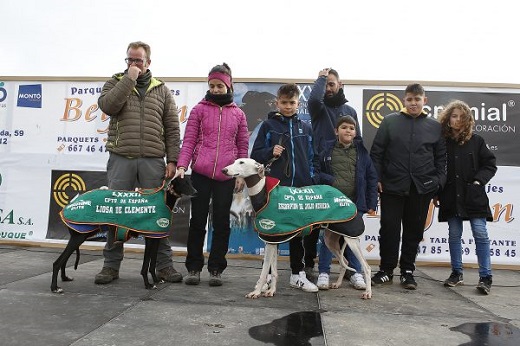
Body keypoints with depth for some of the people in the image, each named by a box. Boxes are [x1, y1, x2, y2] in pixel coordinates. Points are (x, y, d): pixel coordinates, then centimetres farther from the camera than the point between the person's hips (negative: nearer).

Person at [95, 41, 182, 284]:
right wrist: (129, 79, -7)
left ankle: (164, 265, 11)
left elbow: (172, 128, 8)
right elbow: (107, 106, -9)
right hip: (121, 158, 0)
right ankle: (111, 265, 15)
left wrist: (172, 160, -1)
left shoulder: (161, 90, 14)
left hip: (153, 160, 0)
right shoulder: (116, 83, 14)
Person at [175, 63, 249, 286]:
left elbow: (243, 146, 10)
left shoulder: (238, 114, 10)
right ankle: (194, 268, 17)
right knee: (198, 220, 5)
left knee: (221, 222, 5)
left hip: (226, 176, 1)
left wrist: (242, 174, 2)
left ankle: (216, 269, 16)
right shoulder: (199, 110, 7)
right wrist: (181, 166, -12)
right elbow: (188, 141, 1)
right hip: (200, 174, -1)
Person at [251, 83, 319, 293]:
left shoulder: (305, 128, 12)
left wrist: (313, 183, 5)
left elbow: (312, 158, 13)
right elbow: (255, 155, 3)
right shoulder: (268, 125, 4)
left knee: (298, 231, 8)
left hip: (301, 188, 3)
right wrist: (270, 152, -16)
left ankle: (298, 274, 19)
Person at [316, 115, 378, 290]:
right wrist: (330, 181, -14)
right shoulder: (328, 151, 1)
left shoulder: (361, 151, 5)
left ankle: (355, 273, 23)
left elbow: (372, 178, 4)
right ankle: (324, 272, 15)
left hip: (355, 203, 1)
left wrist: (371, 203, 0)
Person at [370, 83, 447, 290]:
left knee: (414, 231, 9)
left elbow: (441, 157, 11)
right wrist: (377, 179, -5)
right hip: (392, 186, -1)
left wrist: (439, 182, 0)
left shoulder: (435, 126, 8)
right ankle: (386, 270, 15)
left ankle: (407, 271, 22)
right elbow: (376, 152, 2)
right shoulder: (390, 121, 3)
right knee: (389, 229, 2)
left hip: (422, 188, 2)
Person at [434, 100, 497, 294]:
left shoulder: (476, 141, 3)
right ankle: (456, 274, 20)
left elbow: (490, 165, 7)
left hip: (474, 196, -1)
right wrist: (436, 193, 2)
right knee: (454, 235, 8)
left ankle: (485, 277, 7)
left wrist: (479, 180, -9)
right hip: (451, 197, 1)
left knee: (480, 234, -2)